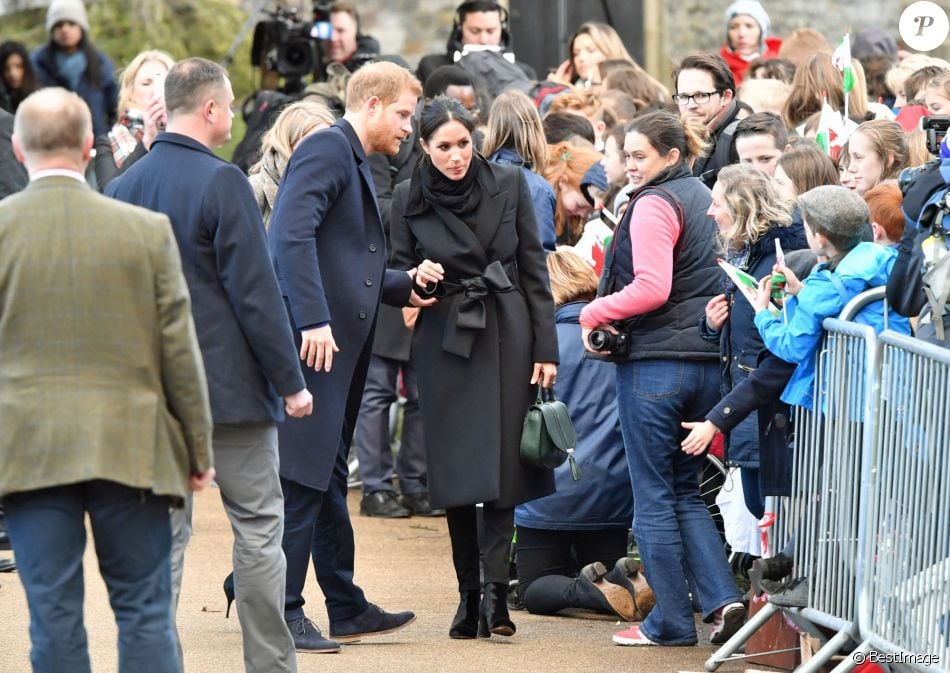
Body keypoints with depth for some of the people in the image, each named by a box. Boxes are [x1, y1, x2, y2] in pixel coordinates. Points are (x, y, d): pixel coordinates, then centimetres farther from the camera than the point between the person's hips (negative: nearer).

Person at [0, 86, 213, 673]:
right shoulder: (147, 230, -2)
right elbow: (180, 349, 2)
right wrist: (198, 450, 11)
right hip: (130, 448, 0)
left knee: (54, 619, 3)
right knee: (145, 613, 5)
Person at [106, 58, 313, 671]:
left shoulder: (123, 187, 6)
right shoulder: (221, 183, -13)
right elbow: (255, 292, -14)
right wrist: (291, 382, -8)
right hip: (230, 385, -6)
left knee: (165, 530, 8)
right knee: (258, 525, 2)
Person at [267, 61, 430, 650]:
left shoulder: (357, 165, 23)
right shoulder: (327, 150, -8)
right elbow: (292, 234, -21)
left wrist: (406, 284, 11)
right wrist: (313, 320, -27)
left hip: (340, 346, 10)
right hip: (312, 340, -10)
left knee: (328, 482, 15)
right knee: (302, 479, -8)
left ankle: (347, 611, 20)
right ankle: (280, 613, -5)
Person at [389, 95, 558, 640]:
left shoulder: (508, 184, 2)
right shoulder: (409, 200, 1)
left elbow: (534, 268, 4)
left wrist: (545, 347, 0)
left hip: (506, 337, 0)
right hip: (446, 343, 1)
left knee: (501, 471, -7)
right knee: (456, 474, 1)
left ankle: (493, 590, -12)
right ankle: (471, 594, 8)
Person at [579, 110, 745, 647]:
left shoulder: (655, 203, -12)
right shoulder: (705, 199, 14)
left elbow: (651, 288, -20)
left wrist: (594, 315, -9)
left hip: (655, 361, -8)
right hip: (707, 360, 8)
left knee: (654, 496, 1)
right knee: (685, 491, 15)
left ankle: (672, 621, 4)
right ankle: (721, 597, -1)